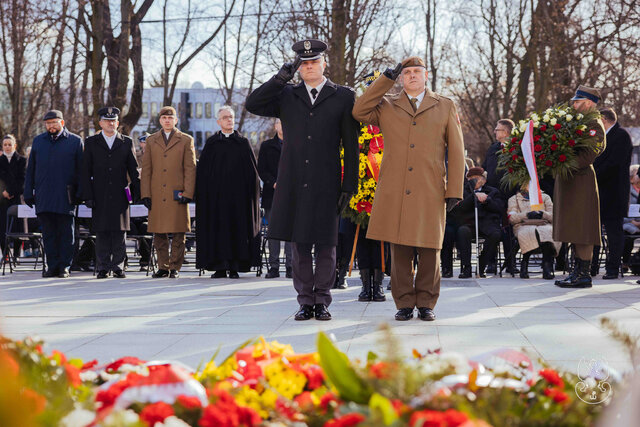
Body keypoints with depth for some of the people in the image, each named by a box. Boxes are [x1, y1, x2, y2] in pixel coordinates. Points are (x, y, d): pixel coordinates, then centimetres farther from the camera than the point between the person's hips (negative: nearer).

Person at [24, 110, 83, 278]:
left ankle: (64, 266, 7)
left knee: (65, 233, 1)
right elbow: (30, 169, 15)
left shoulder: (75, 141, 4)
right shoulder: (38, 141, 14)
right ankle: (52, 266, 9)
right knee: (48, 233, 4)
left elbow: (81, 170, 3)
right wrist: (29, 193, 8)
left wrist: (80, 194, -4)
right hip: (43, 197, 3)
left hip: (65, 197, -3)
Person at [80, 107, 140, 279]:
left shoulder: (127, 142, 10)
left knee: (120, 232, 0)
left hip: (120, 195, 0)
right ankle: (103, 267, 6)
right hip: (100, 197, 0)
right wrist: (87, 196, -3)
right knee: (102, 233, 1)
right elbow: (85, 172, 5)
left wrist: (138, 193, 2)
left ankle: (118, 266, 7)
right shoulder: (91, 143, 8)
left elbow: (134, 170, 10)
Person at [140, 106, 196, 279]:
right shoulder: (151, 140, 15)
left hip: (177, 195, -2)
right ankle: (163, 267, 12)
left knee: (178, 233, -2)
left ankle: (175, 267, 5)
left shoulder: (186, 140, 8)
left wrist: (187, 193, -6)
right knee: (159, 233, 4)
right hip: (156, 196, 2)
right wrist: (145, 194, 3)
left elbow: (190, 169, 3)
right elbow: (146, 169, 12)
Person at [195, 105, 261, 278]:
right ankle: (220, 267, 3)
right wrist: (203, 194, -3)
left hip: (238, 193, 0)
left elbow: (252, 170, 6)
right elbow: (202, 171, 6)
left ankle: (235, 267, 2)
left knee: (237, 227, -2)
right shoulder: (211, 143, 9)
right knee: (218, 228, -2)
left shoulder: (243, 142, 10)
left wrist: (251, 192, -4)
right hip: (216, 194, 0)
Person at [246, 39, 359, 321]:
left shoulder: (343, 97, 5)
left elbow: (351, 145, 2)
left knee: (325, 245, 3)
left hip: (326, 185, -2)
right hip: (293, 184, 2)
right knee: (299, 245, 5)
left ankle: (322, 302, 13)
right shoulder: (287, 95, 12)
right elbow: (252, 105, -1)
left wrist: (349, 185, -3)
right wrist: (280, 78, -7)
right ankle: (305, 302, 14)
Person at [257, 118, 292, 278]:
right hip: (272, 194, 1)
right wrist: (273, 183, -10)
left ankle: (290, 267, 1)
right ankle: (274, 267, 5)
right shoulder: (266, 146, 13)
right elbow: (261, 169, 5)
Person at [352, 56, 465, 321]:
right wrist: (386, 79, 0)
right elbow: (359, 112, -3)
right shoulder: (386, 106, 16)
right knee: (399, 249, 0)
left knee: (429, 249, 0)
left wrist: (454, 191, 1)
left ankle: (426, 303, 12)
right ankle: (404, 304, 9)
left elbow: (456, 151, 10)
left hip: (430, 192, 0)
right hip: (394, 192, 0)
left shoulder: (445, 107, 14)